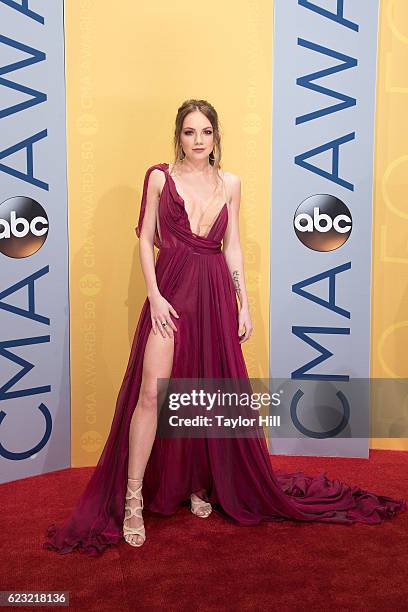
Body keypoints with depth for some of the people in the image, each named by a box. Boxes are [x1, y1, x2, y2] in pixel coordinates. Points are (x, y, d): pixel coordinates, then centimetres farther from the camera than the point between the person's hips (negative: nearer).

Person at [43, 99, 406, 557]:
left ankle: (198, 485, 26)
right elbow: (146, 239, 0)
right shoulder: (159, 176, 2)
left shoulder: (230, 183, 9)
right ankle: (133, 499, 0)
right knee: (152, 392, -10)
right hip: (171, 291, -3)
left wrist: (243, 305, 7)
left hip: (216, 294, 3)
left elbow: (232, 247, 11)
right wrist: (154, 296, -10)